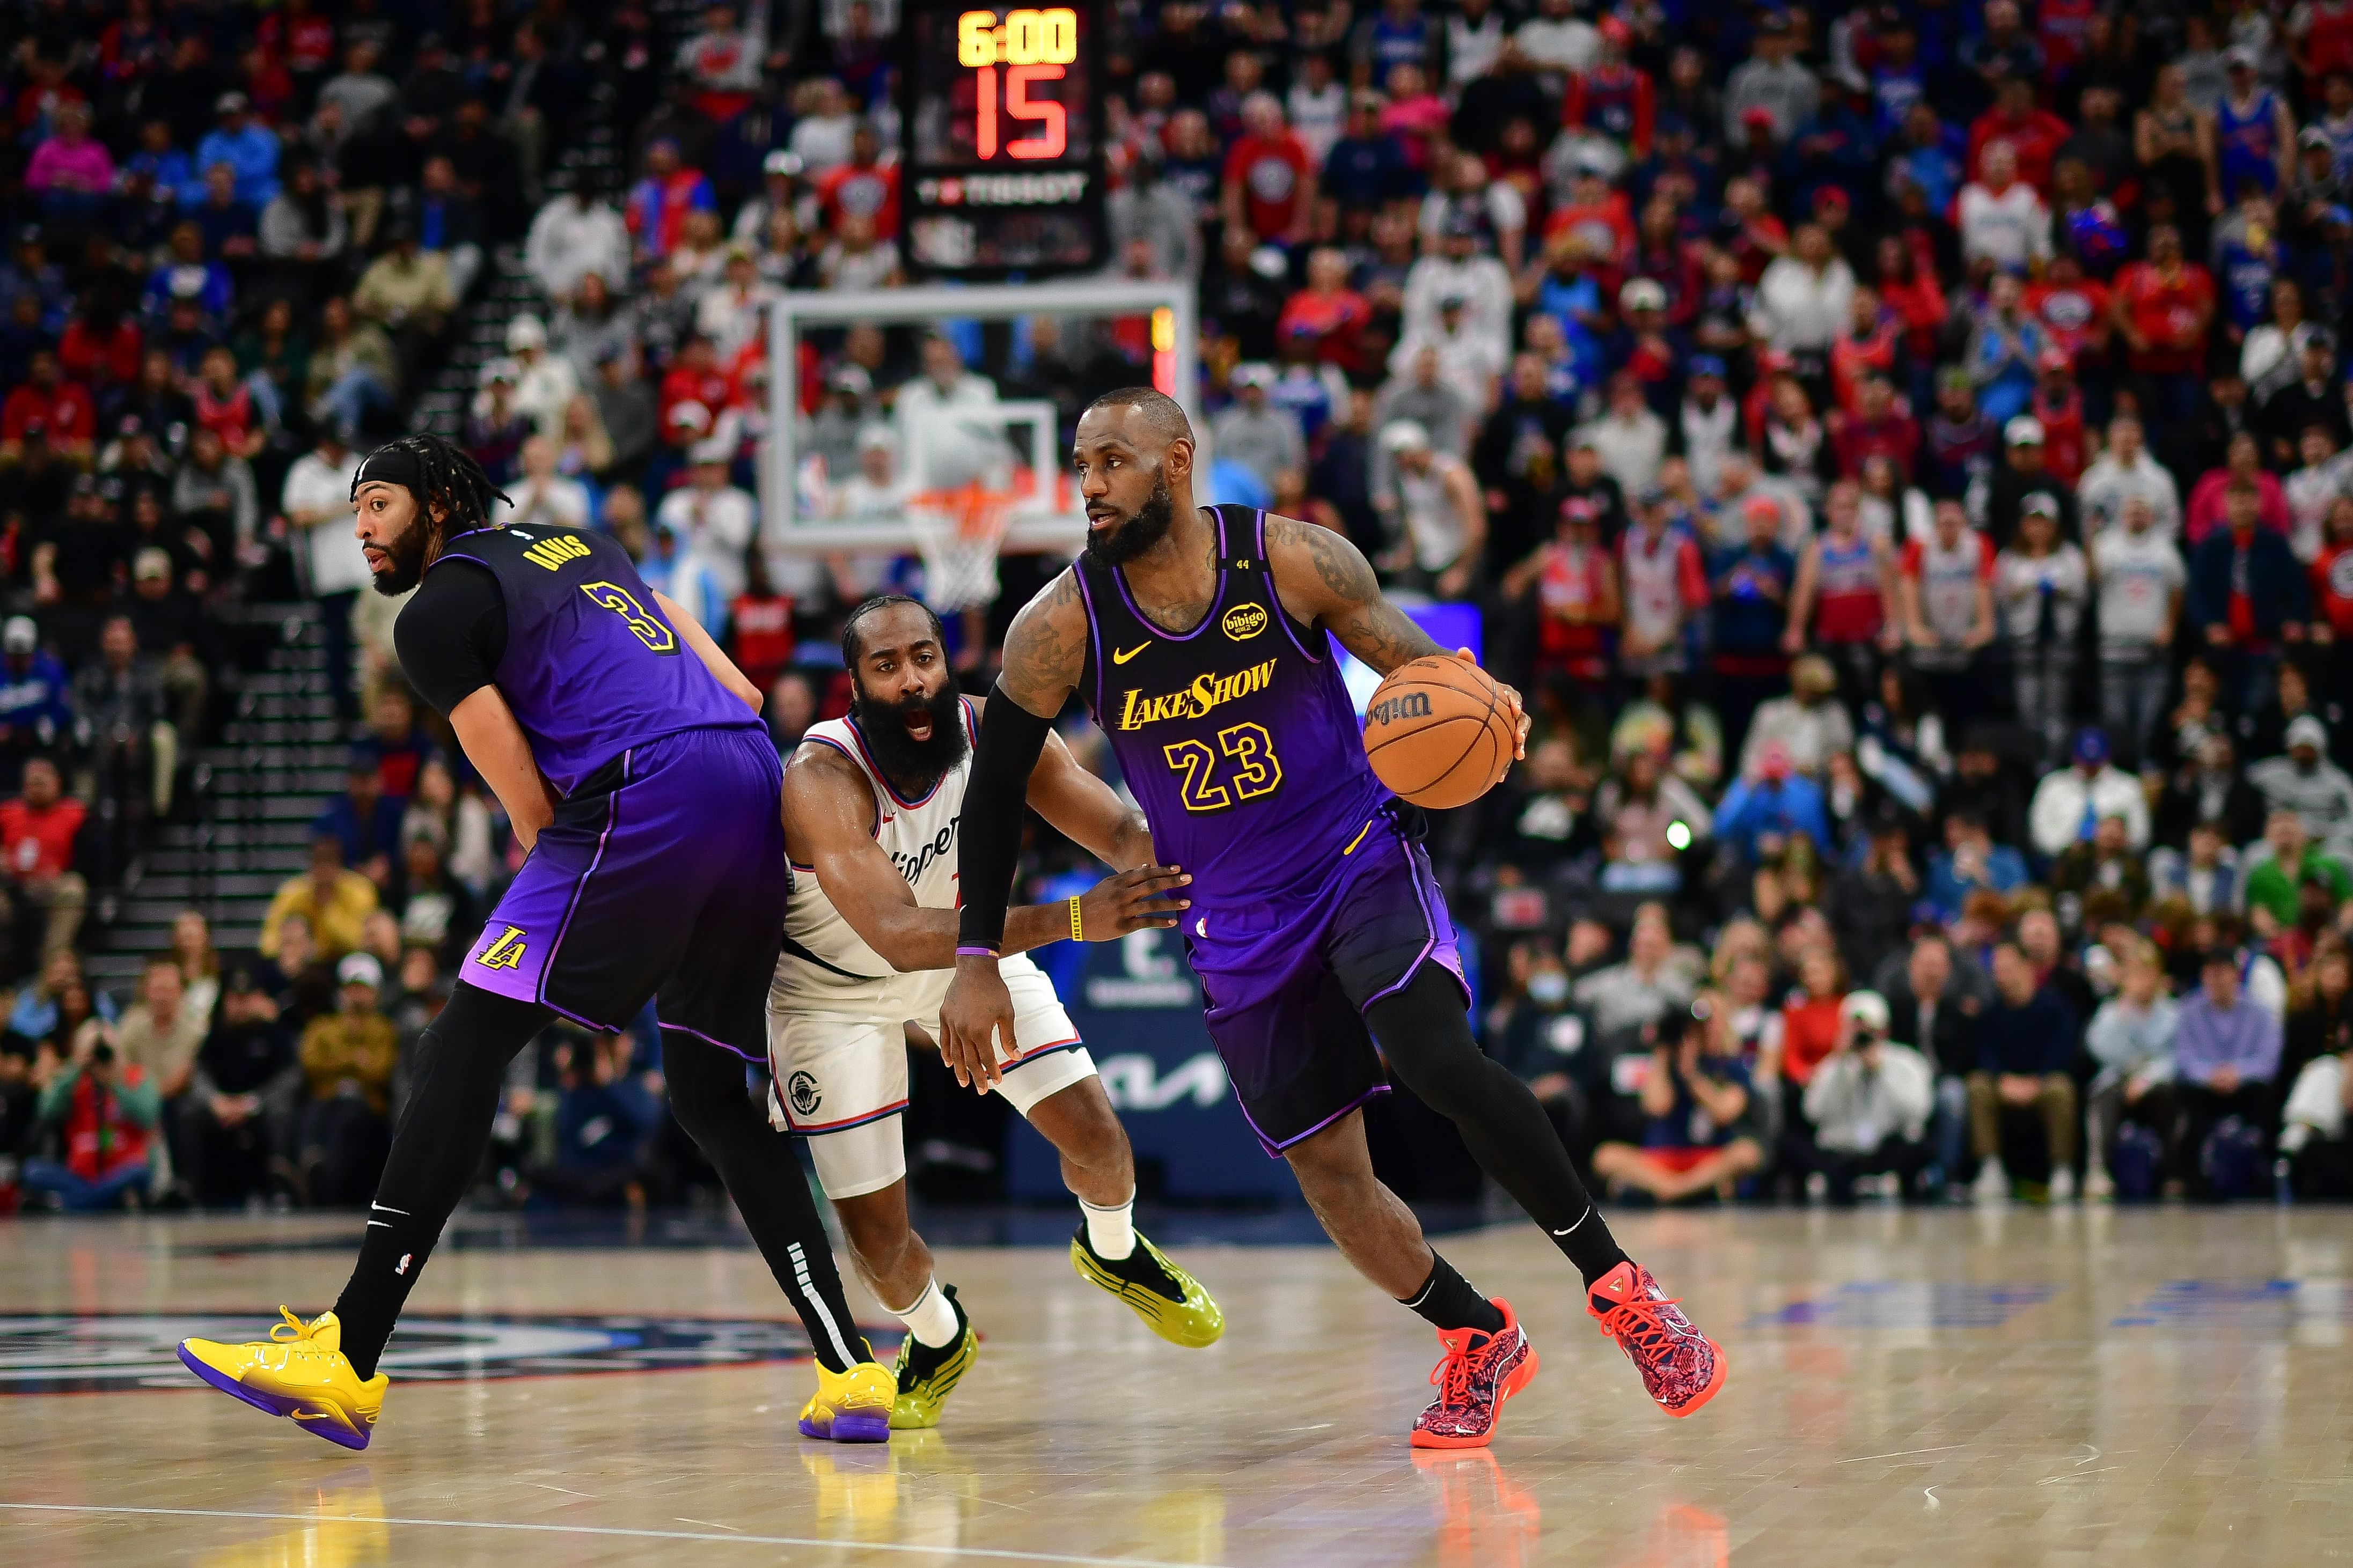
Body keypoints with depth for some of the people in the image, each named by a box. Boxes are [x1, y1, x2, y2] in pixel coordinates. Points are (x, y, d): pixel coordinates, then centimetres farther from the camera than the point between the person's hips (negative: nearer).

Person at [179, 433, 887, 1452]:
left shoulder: (437, 614, 5)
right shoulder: (576, 545, 29)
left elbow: (530, 805, 0)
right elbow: (738, 689, 26)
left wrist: (558, 883, 19)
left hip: (646, 794, -8)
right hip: (754, 774, 8)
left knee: (464, 1048, -7)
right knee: (709, 1093, 16)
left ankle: (347, 1360, -15)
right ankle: (850, 1375, 7)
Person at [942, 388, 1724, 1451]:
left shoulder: (1294, 561, -13)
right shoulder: (1062, 625, -10)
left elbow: (1409, 657, 0)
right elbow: (997, 783, -1)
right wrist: (976, 961, -5)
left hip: (1360, 855, -3)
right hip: (1238, 916, 3)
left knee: (1438, 1059, -27)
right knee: (1327, 1171, 2)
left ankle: (1621, 1292, -15)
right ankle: (1479, 1344, 25)